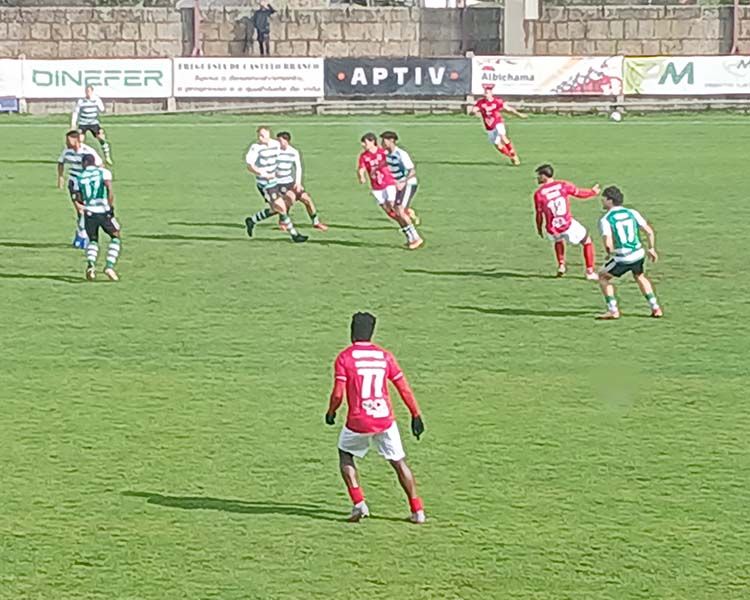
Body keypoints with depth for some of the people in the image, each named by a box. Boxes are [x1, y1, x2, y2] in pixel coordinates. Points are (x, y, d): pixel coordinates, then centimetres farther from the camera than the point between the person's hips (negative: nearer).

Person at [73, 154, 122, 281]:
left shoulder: (79, 178, 10)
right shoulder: (103, 172, 3)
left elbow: (78, 200, 13)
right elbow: (109, 189, -13)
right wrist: (111, 207, -10)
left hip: (89, 213, 2)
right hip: (104, 212, -2)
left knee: (93, 241, 21)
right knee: (115, 237, 17)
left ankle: (91, 264, -6)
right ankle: (110, 266, -1)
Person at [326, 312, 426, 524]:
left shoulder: (344, 357, -5)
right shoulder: (384, 356, 4)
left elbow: (338, 393, -9)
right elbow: (404, 388, 4)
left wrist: (331, 412, 10)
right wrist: (416, 415, 11)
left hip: (358, 422, -2)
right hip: (385, 419, 2)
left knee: (345, 455, 22)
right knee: (398, 462, 13)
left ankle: (359, 503, 7)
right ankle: (417, 510, 10)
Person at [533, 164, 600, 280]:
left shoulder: (539, 194, -7)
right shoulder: (563, 185, -6)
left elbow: (539, 215, 0)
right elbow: (580, 193, 8)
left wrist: (539, 229, 19)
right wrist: (593, 192, 29)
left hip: (552, 230, 2)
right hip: (568, 226, -2)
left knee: (558, 239, 39)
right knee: (587, 241, 21)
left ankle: (561, 265, 28)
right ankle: (590, 272, 18)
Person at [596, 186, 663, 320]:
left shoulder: (605, 220, -9)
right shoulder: (632, 213, 5)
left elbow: (608, 244, -20)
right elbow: (650, 231, 6)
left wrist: (609, 254, 1)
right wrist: (651, 248, 20)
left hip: (622, 258, -5)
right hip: (638, 254, 5)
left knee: (603, 276, 18)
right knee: (639, 277, 32)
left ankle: (613, 310, 10)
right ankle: (655, 308, 28)